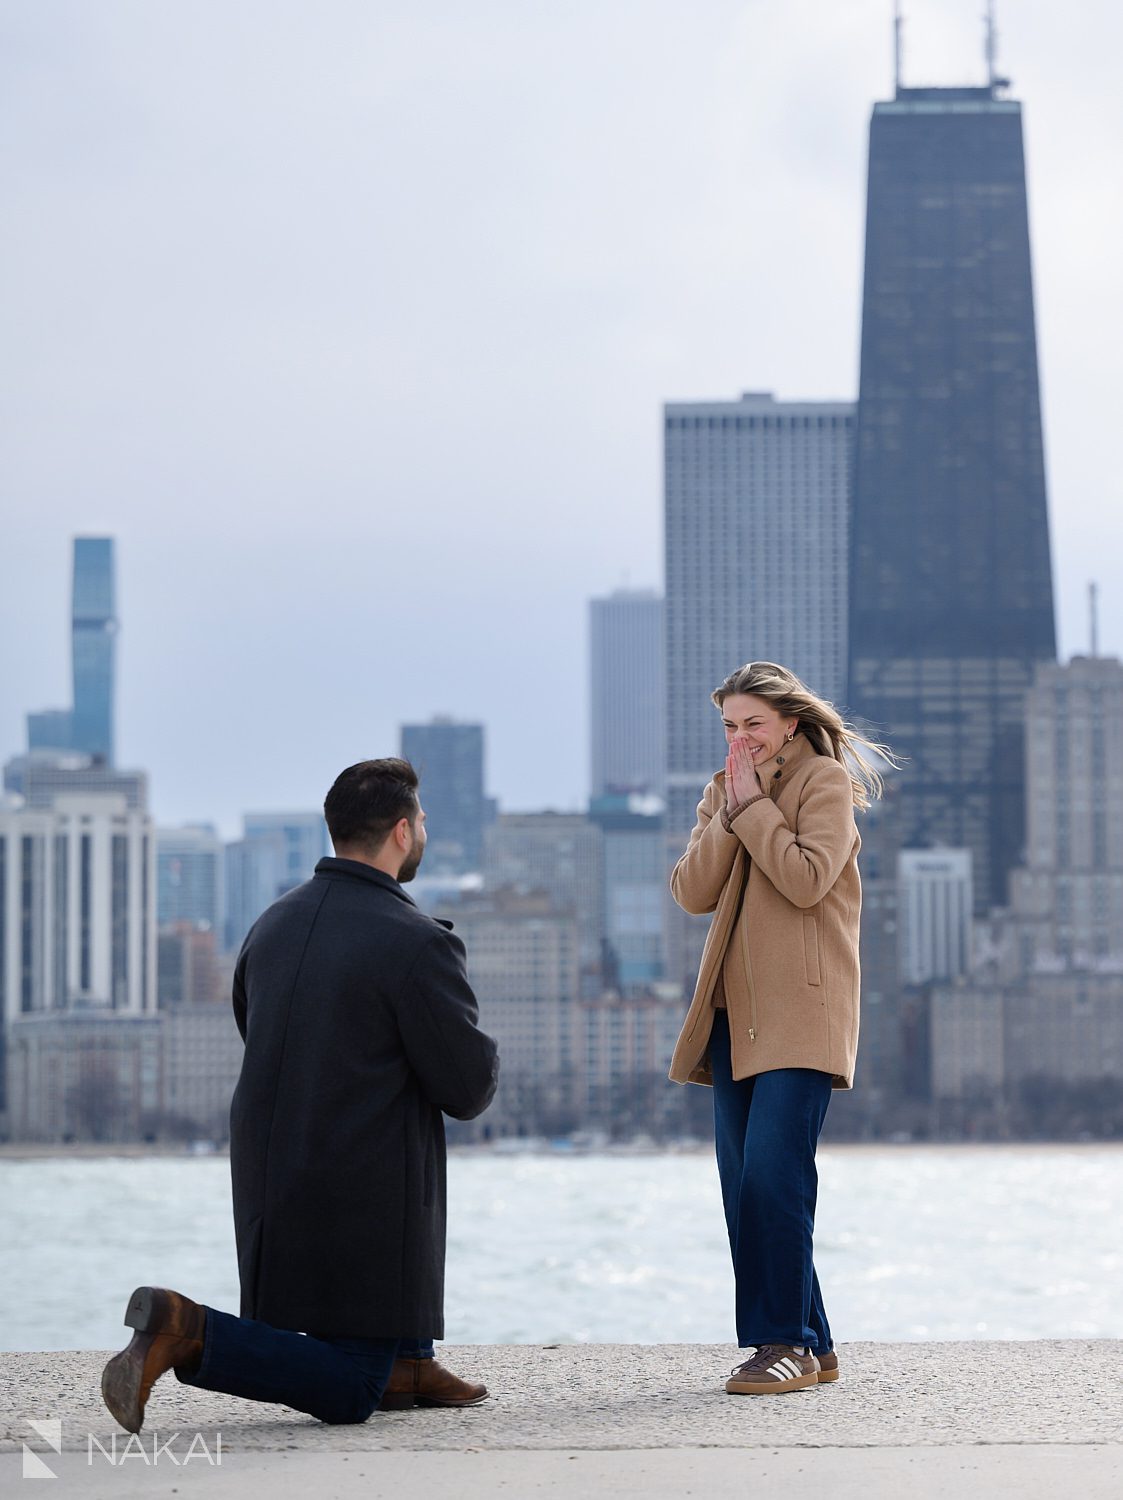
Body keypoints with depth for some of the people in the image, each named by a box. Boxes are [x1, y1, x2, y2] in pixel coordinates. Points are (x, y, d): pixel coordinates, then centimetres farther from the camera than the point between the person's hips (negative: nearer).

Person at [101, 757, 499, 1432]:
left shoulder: (275, 922, 6)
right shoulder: (418, 943, -16)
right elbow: (469, 1091, -11)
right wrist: (478, 1054, 12)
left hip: (270, 1184, 8)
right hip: (364, 1199, -8)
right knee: (349, 1395, 2)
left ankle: (405, 1361, 27)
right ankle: (189, 1333, -18)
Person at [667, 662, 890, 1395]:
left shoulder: (826, 782, -2)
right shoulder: (725, 790, 17)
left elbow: (807, 879, -17)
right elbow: (692, 892, 6)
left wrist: (754, 806, -10)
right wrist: (730, 813, -4)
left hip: (802, 1011, -7)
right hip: (737, 1012, 7)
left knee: (773, 1174, -16)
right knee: (743, 1186, 5)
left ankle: (789, 1342, -9)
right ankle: (810, 1343, 12)